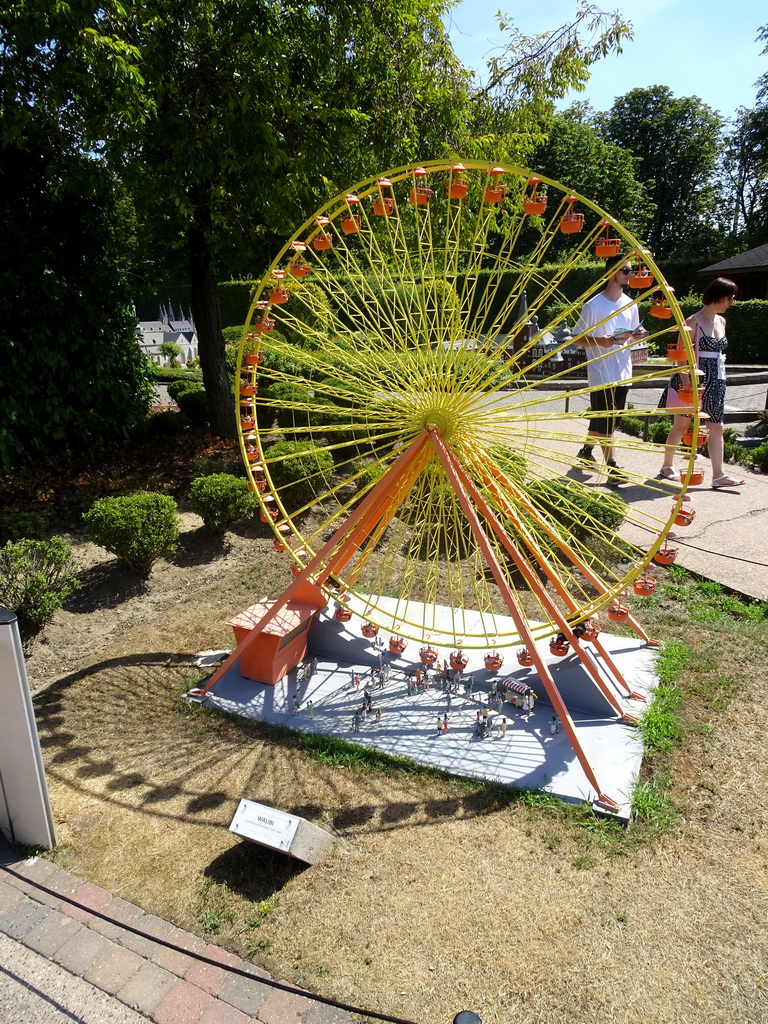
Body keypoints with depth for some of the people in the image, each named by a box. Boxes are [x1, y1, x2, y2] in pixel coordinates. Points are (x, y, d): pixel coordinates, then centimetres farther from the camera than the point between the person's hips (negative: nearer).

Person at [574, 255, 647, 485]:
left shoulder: (630, 304, 12)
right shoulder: (593, 306, -9)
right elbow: (578, 338, -7)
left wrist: (638, 335, -2)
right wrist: (600, 341, -24)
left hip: (623, 373, 7)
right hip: (601, 373, -7)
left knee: (605, 419, 15)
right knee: (604, 422, -5)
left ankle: (586, 451, 34)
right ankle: (612, 467, -2)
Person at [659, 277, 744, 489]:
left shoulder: (721, 321, 12)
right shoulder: (694, 322, -11)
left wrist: (719, 373, 15)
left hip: (715, 382, 7)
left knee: (716, 427, 2)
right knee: (681, 425, 5)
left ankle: (718, 475, 3)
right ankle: (667, 466, 23)